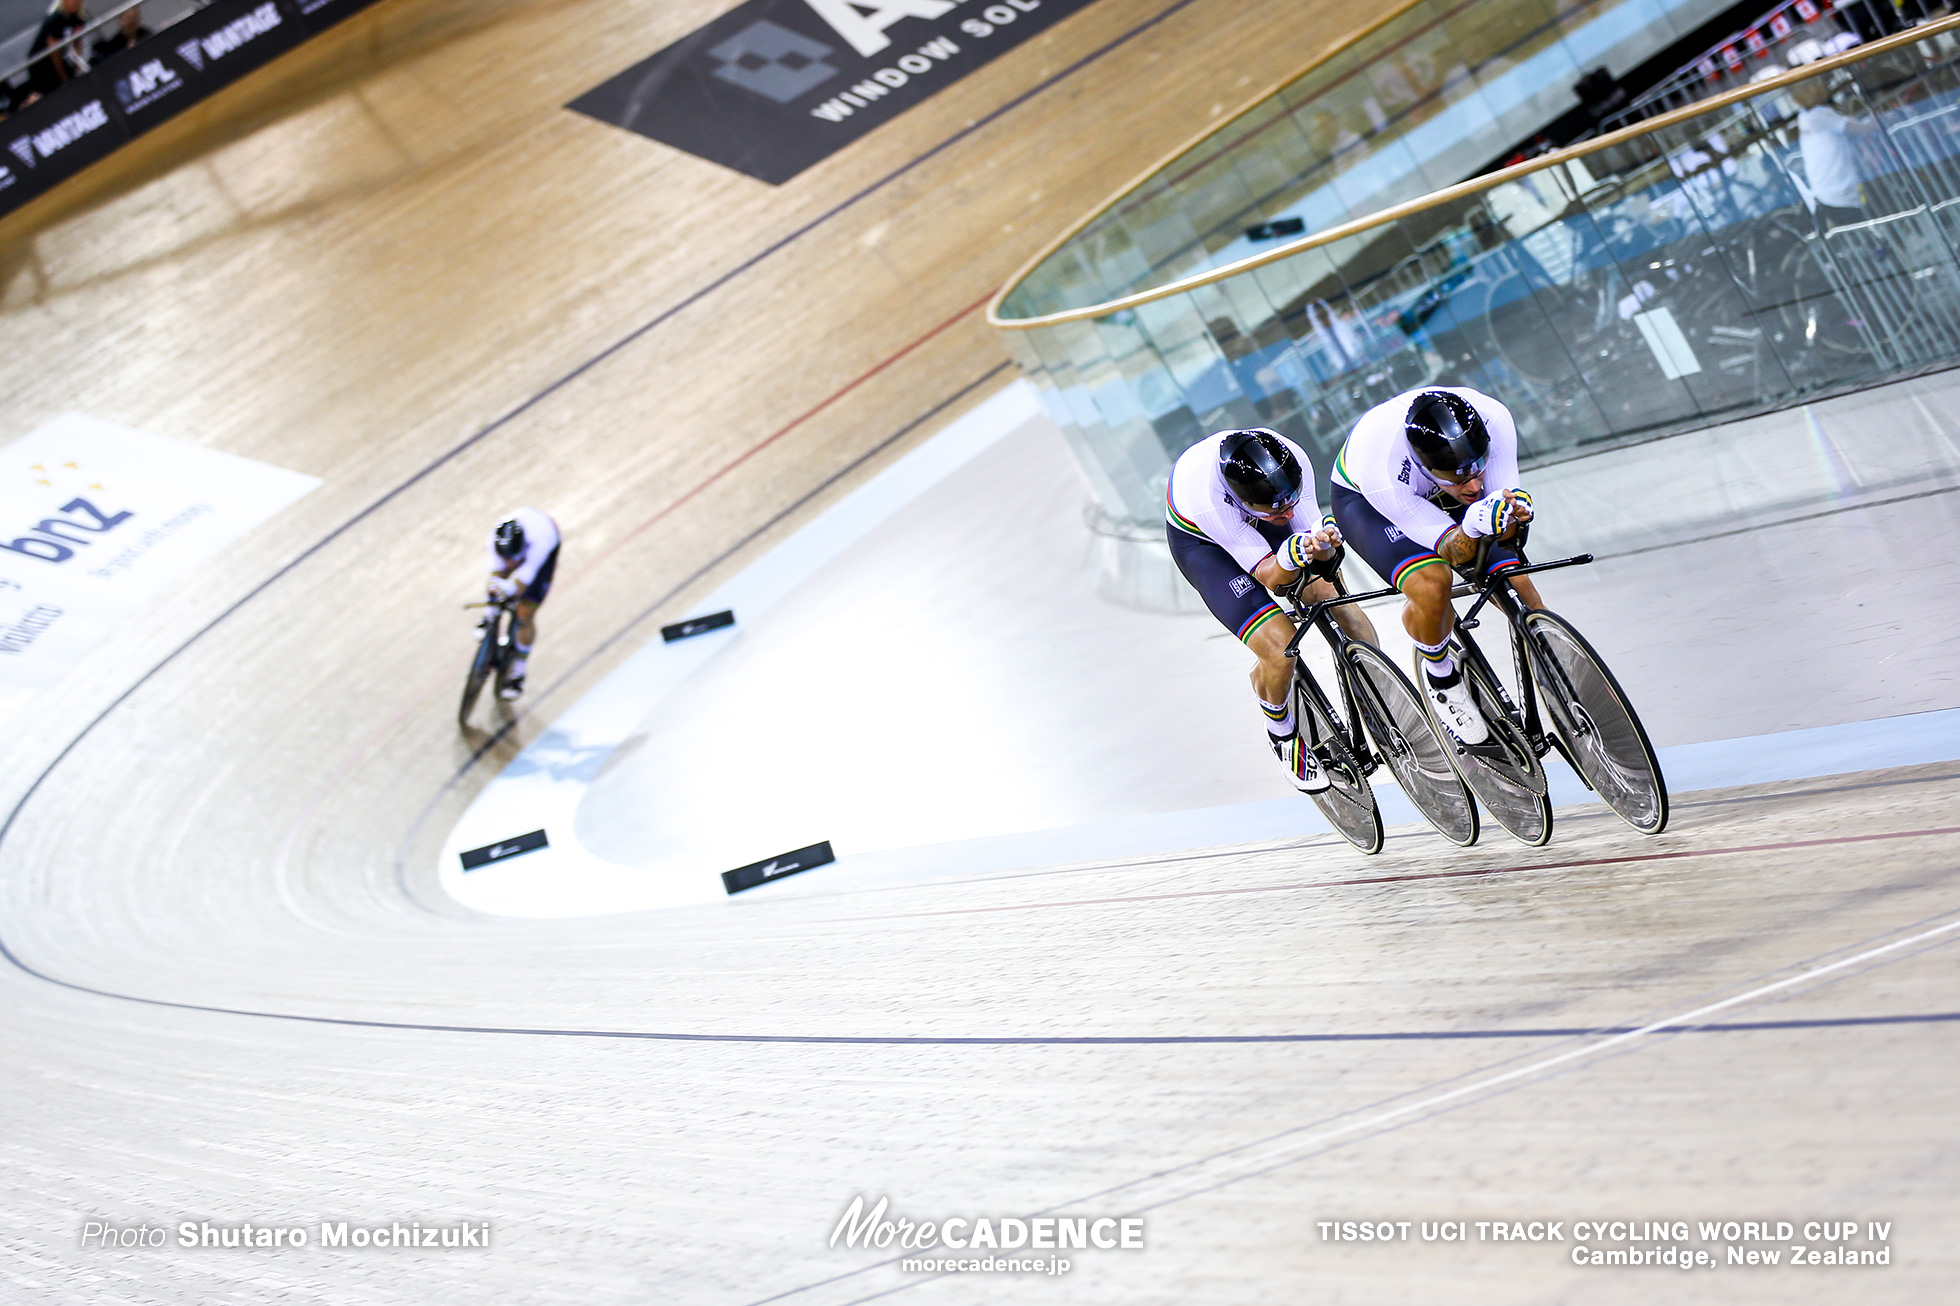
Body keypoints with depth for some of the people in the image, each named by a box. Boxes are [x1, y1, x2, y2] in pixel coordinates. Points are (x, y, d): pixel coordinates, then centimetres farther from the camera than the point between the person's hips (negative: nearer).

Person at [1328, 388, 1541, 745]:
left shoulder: (1494, 419, -35)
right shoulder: (1381, 467, -42)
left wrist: (1514, 516, -45)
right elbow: (1453, 551, -35)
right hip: (1362, 498, -4)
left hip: (1438, 493, 4)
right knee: (1431, 585, -31)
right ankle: (1437, 669, 0)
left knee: (1520, 589, -13)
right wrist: (1472, 529, -58)